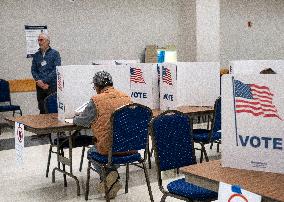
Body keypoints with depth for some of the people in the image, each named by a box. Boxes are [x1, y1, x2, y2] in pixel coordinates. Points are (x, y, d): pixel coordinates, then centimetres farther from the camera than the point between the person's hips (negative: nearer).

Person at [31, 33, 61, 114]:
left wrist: (45, 81, -13)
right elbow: (33, 70, 10)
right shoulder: (36, 55, 14)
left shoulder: (55, 53, 1)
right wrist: (39, 81, -9)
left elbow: (56, 70, -8)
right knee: (42, 110, 5)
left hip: (52, 86, -4)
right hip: (40, 87, 4)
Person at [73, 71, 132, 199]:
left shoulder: (96, 101, -9)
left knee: (91, 152, 27)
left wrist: (75, 119, 27)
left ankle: (108, 174, 6)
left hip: (109, 148, -5)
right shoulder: (126, 97, 7)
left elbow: (82, 121, 4)